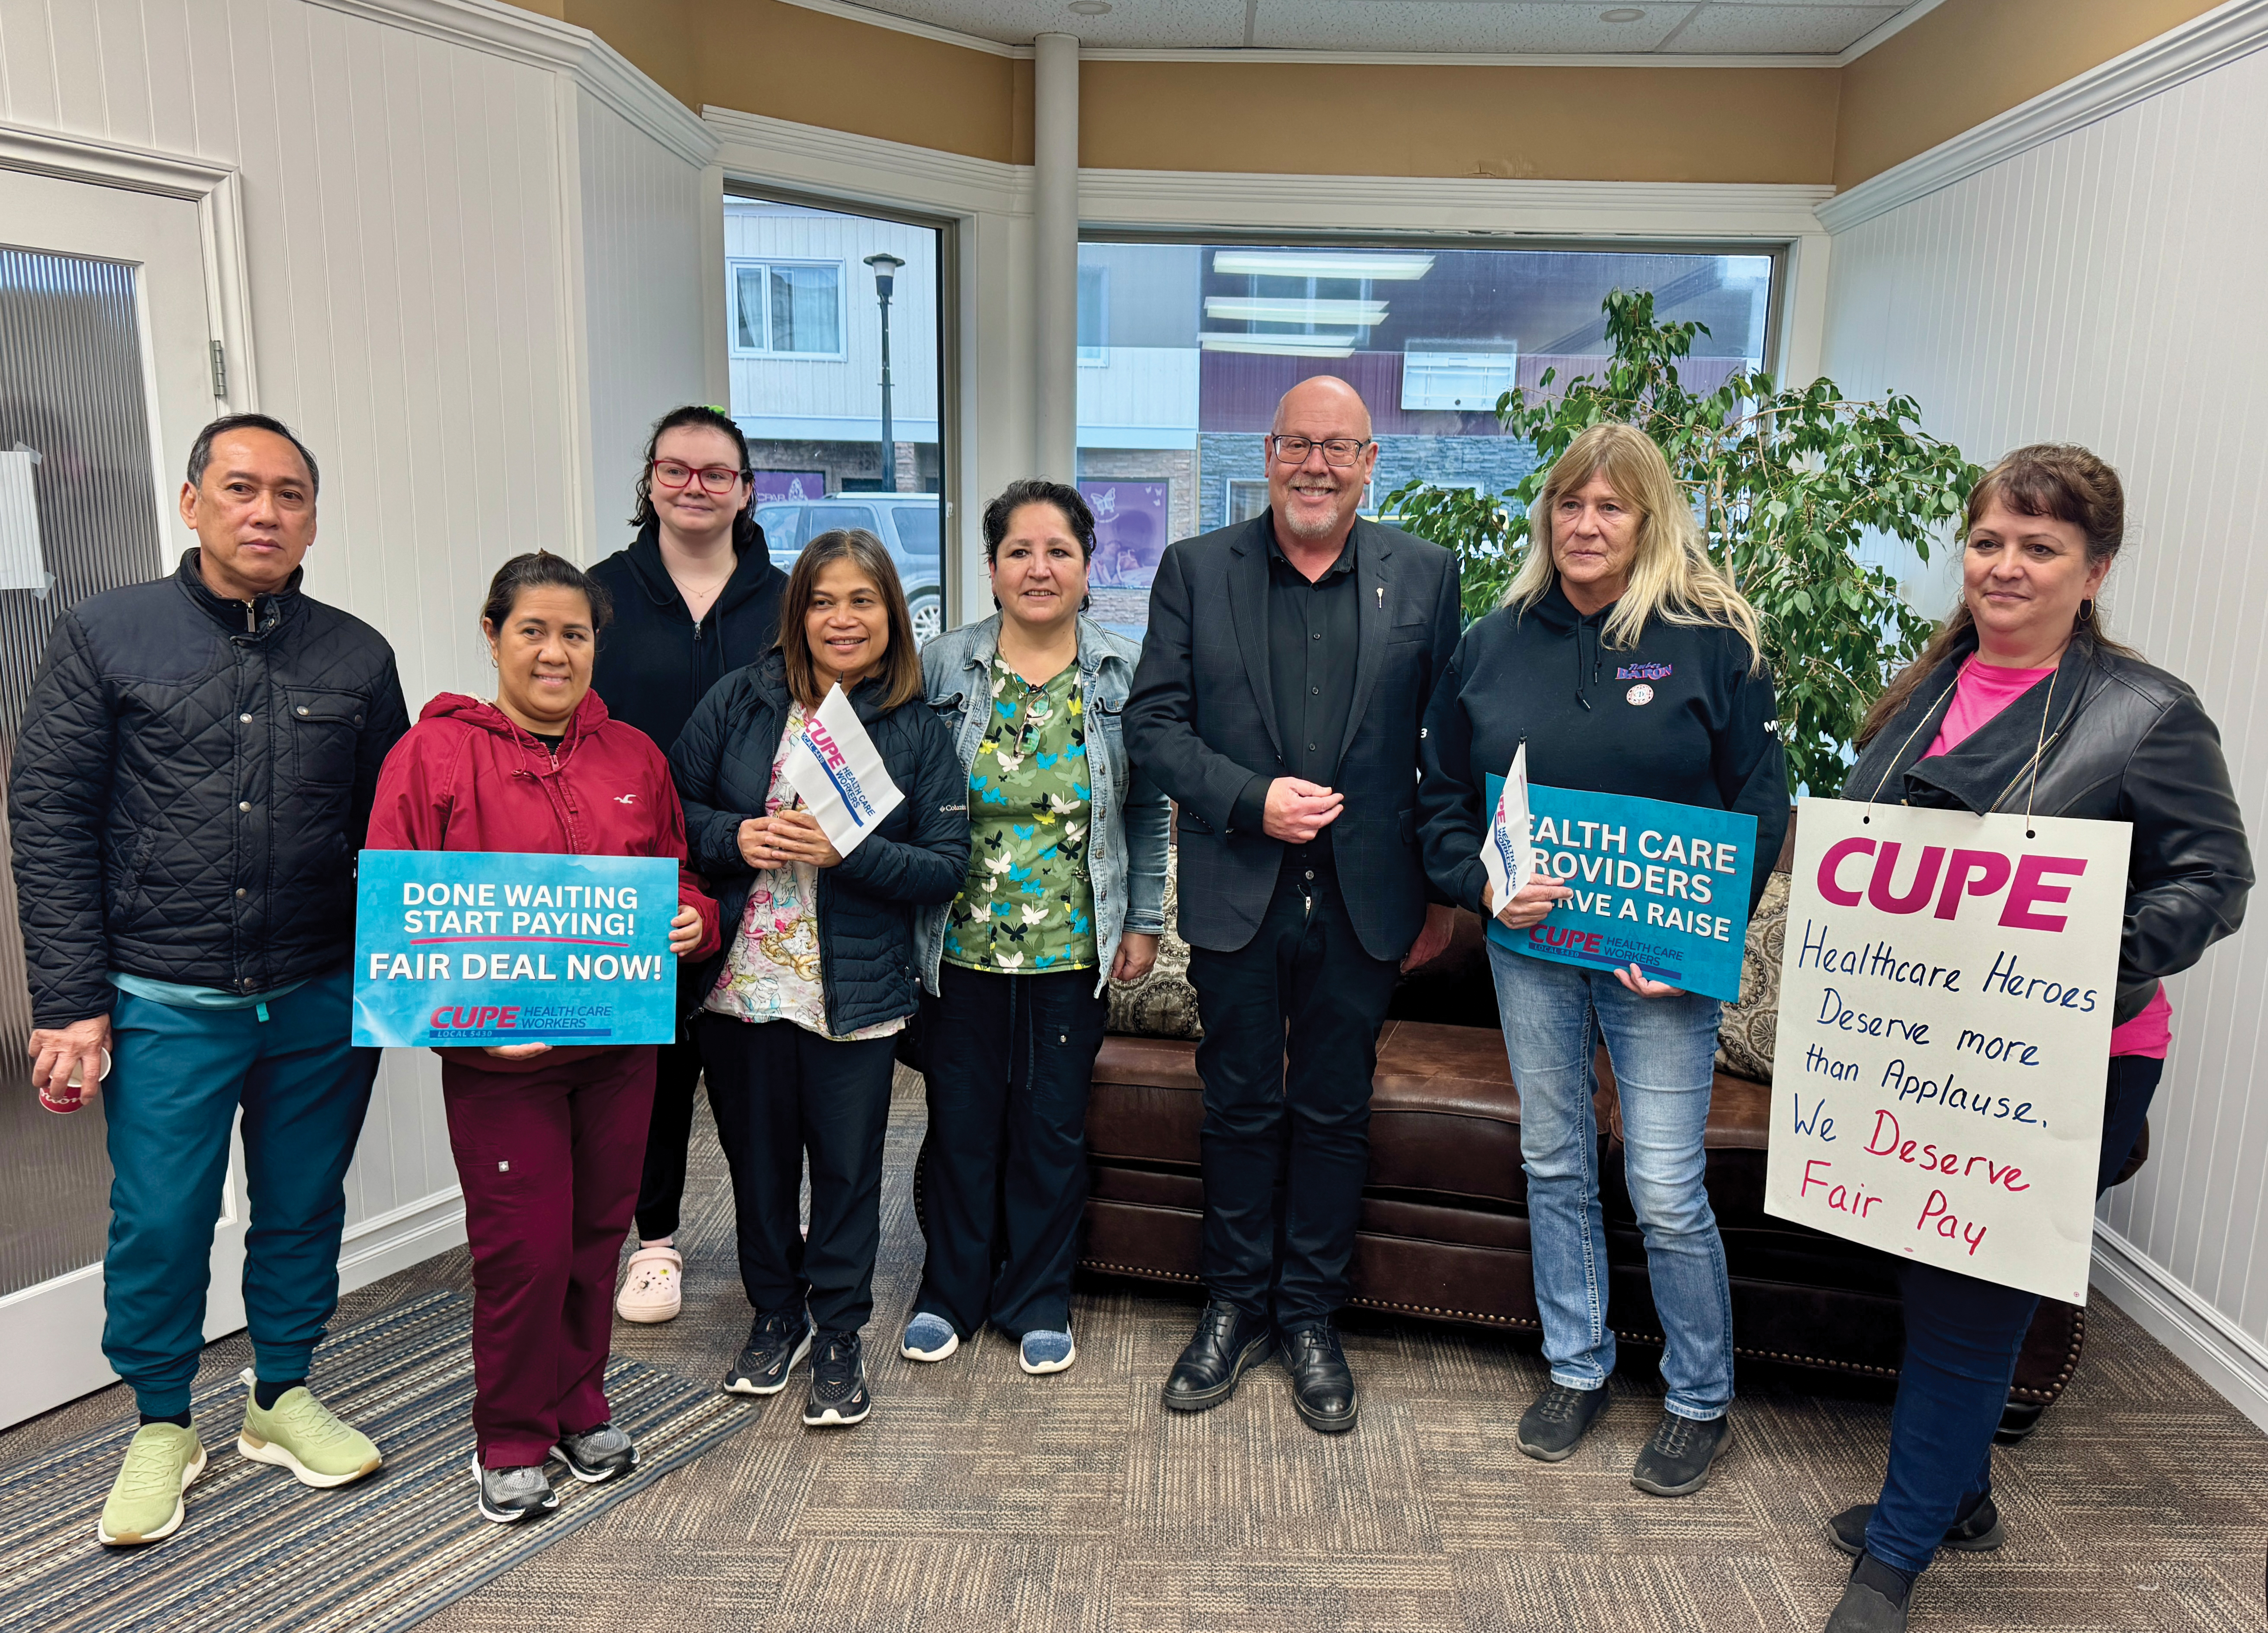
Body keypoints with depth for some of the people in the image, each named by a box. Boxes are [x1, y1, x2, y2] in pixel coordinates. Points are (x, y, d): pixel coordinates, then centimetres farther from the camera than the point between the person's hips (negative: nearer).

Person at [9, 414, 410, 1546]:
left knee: (304, 1209, 14)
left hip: (323, 1005, 2)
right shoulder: (107, 636, -1)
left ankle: (282, 1399, 35)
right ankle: (163, 1428, 30)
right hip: (167, 1005, -2)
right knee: (160, 1220, 6)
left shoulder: (356, 657, 5)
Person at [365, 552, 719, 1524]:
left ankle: (579, 1407, 35)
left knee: (598, 1232, 15)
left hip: (620, 1046, 4)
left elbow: (680, 878, 17)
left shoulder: (634, 757, 8)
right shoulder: (435, 752, -5)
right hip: (497, 1054, -4)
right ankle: (511, 1442, 24)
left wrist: (691, 921, -6)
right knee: (525, 1249, 1)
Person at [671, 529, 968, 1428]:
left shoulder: (919, 731, -4)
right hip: (741, 983, 2)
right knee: (757, 1157, 17)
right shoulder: (740, 699, 0)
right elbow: (675, 805, 4)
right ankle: (775, 1313, 39)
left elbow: (947, 864, -7)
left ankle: (839, 1332, 30)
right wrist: (734, 839, -15)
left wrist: (848, 851, -20)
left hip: (855, 994, -2)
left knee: (847, 1166, 10)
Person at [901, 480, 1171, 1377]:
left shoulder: (1125, 674, 0)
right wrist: (911, 907, 1)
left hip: (1074, 948, 0)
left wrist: (1143, 922, 4)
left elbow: (1149, 811, 5)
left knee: (1055, 1126, 11)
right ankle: (950, 1293, 32)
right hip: (963, 944, 0)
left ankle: (1038, 1301, 30)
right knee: (961, 1122, 11)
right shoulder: (944, 666, -2)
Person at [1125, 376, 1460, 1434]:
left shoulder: (1425, 576, 3)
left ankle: (1311, 1316, 30)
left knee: (1335, 1113, 12)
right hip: (1237, 896, 0)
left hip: (1364, 900, 1)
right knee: (1240, 1108, 12)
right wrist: (1251, 800, -15)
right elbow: (1152, 724, -2)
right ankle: (1235, 1305, 32)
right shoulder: (1196, 569, 2)